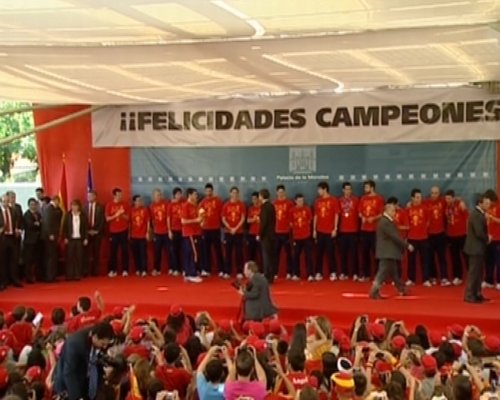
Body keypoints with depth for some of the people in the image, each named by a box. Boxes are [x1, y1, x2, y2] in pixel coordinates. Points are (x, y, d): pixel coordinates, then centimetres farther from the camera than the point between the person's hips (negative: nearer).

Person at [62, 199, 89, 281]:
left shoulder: (83, 216, 3)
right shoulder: (68, 215, 3)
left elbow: (86, 228, 4)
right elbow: (64, 227, 4)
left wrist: (86, 238, -1)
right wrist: (65, 238, -4)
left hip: (80, 239, 0)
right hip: (70, 239, 0)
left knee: (79, 257, 1)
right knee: (69, 257, -1)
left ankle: (78, 275, 6)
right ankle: (69, 275, 2)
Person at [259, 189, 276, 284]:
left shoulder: (264, 206, -14)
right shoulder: (271, 206, 11)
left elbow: (264, 222, -20)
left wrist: (259, 234, -14)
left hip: (265, 235, -9)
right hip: (271, 234, 9)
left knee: (266, 256, -5)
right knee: (271, 256, 11)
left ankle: (267, 277, -4)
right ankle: (271, 276, 16)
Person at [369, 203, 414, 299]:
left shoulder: (387, 222, 15)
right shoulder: (385, 222, -19)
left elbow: (394, 236, 19)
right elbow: (395, 237, -21)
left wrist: (404, 244, 15)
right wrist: (407, 245, -16)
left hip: (389, 252, 11)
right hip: (387, 252, -11)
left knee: (394, 272, 20)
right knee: (383, 272, -9)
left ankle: (401, 290, 32)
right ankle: (374, 292, -9)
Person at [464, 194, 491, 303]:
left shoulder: (479, 214, 12)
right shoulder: (476, 215, -21)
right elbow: (479, 233, -25)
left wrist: (486, 238, 1)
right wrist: (487, 238, -8)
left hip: (478, 247, 10)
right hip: (475, 247, -10)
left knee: (478, 271, 15)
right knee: (474, 272, -5)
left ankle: (476, 294, 23)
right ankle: (469, 295, 1)